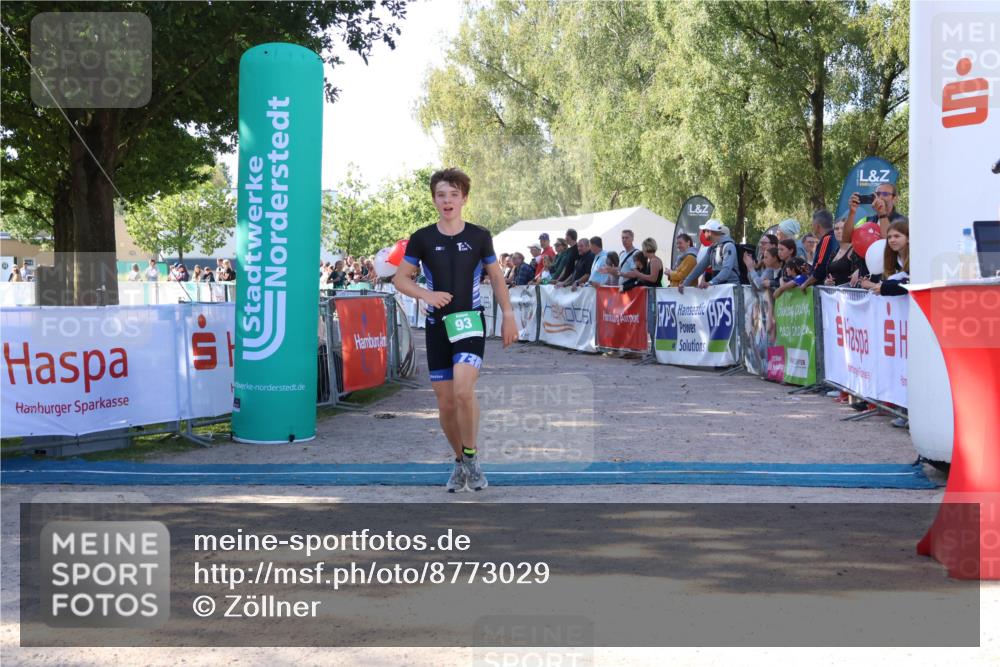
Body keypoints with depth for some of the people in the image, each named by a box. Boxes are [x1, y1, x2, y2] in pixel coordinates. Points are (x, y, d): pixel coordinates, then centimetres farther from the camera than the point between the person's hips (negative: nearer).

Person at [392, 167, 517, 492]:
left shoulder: (479, 236, 2)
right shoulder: (422, 238, 1)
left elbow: (497, 277, 13)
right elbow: (400, 279, 7)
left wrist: (508, 315, 7)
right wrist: (425, 294, -10)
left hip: (470, 322, -2)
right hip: (437, 325, 2)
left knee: (463, 390, -23)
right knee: (445, 403, 4)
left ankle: (471, 457, -3)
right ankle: (460, 462, 26)